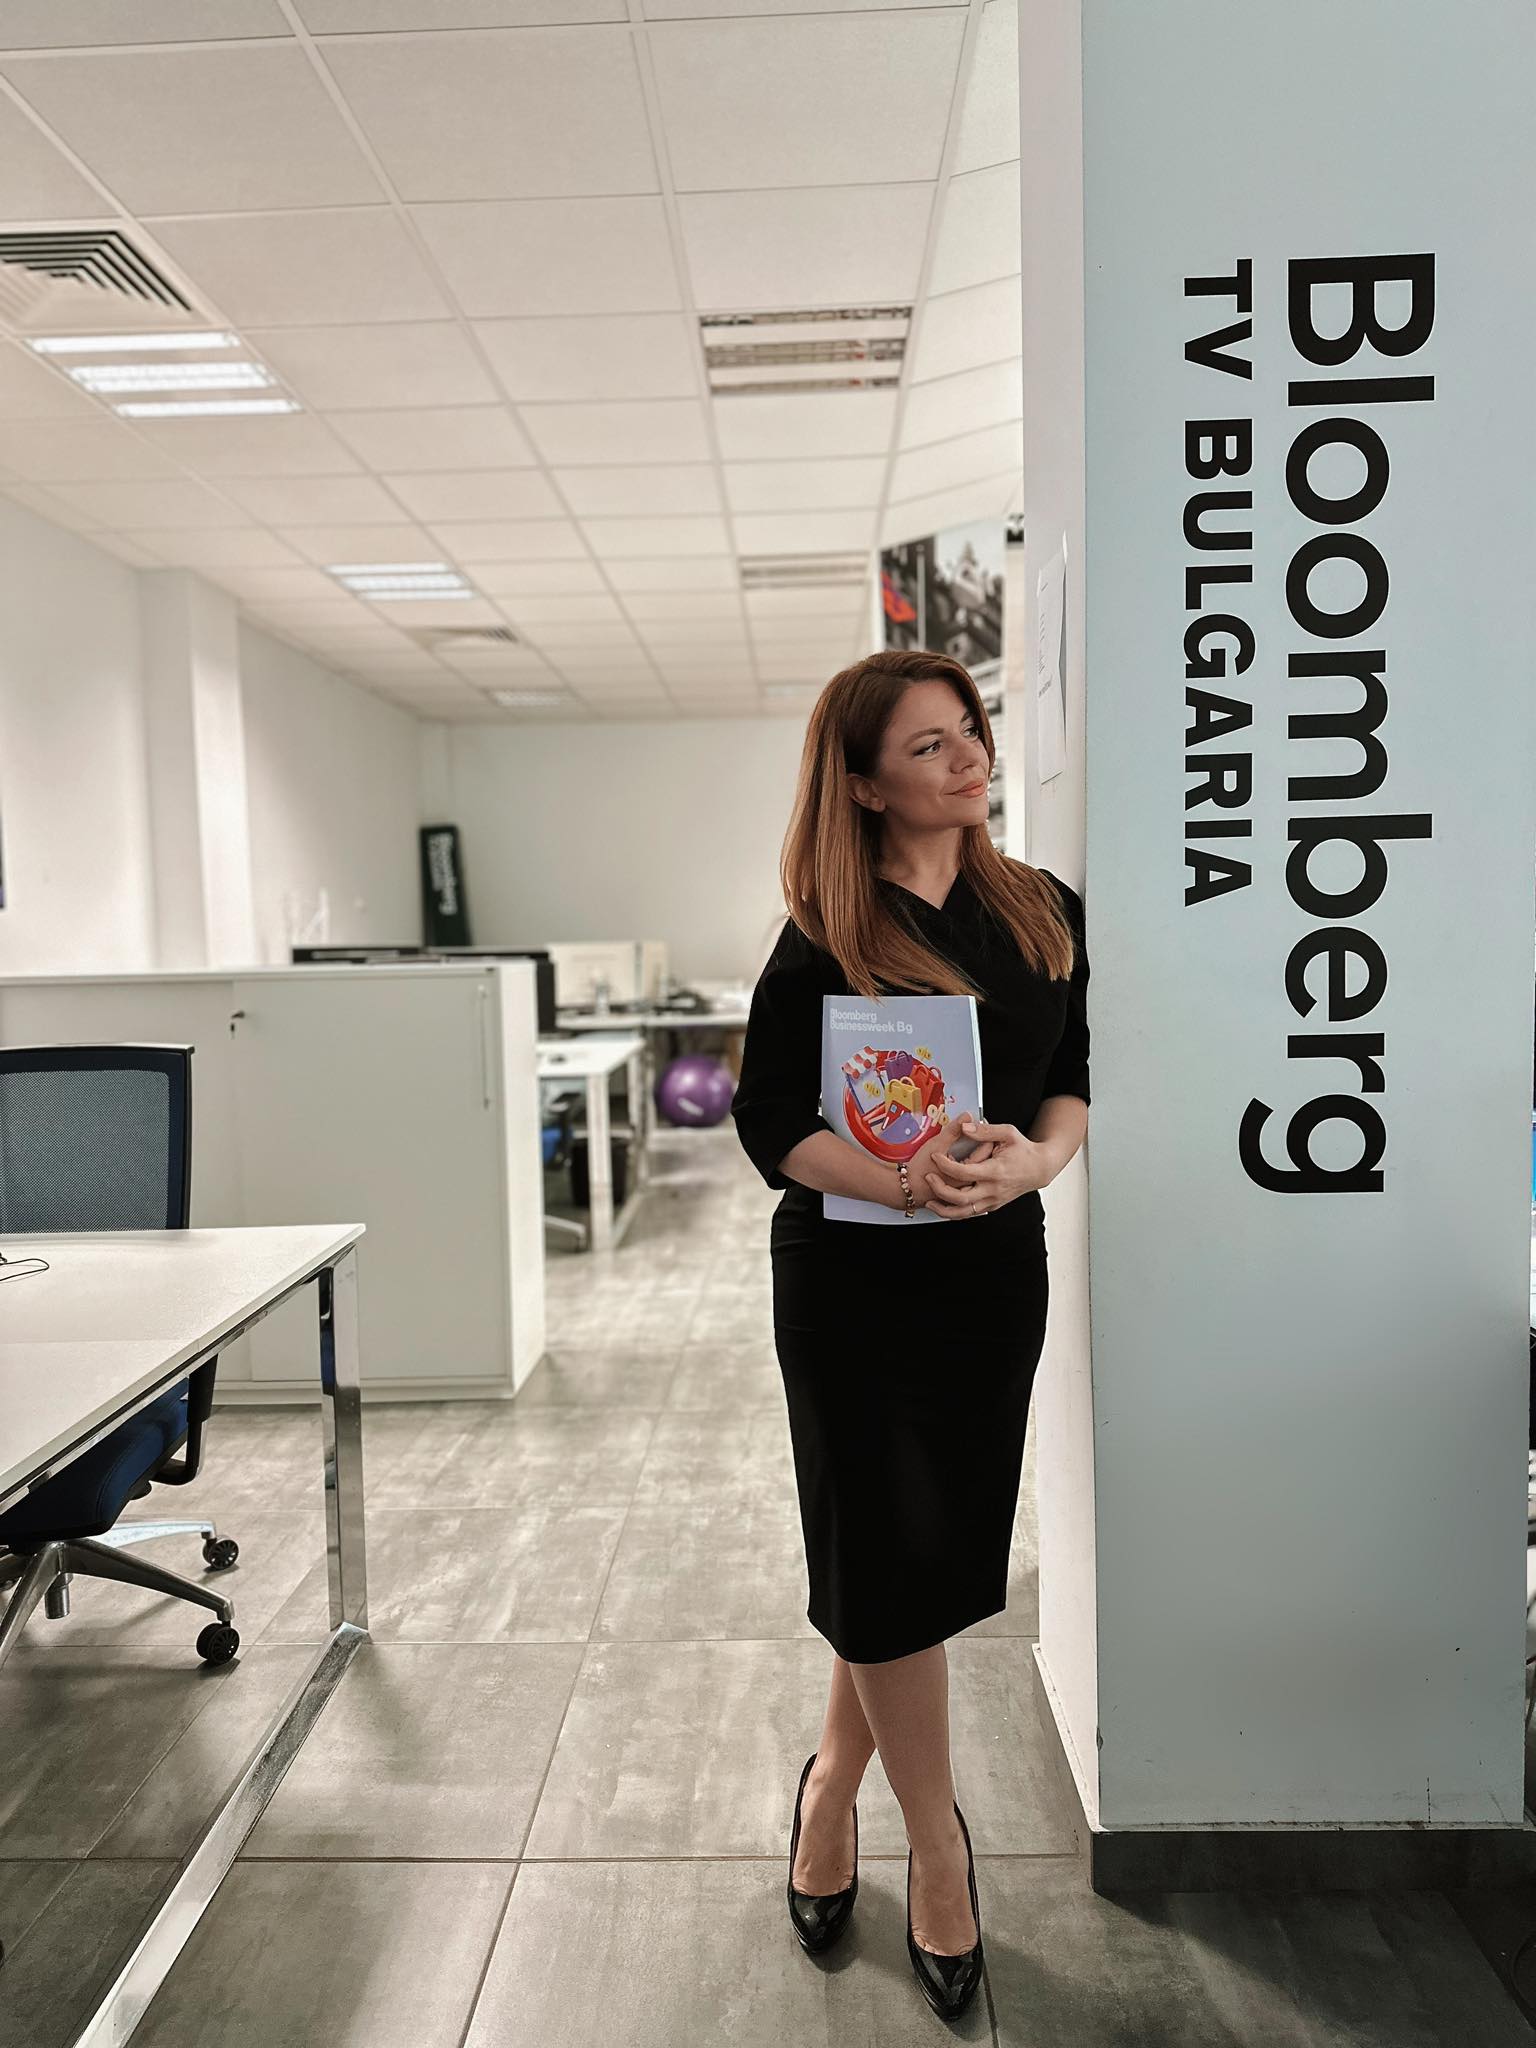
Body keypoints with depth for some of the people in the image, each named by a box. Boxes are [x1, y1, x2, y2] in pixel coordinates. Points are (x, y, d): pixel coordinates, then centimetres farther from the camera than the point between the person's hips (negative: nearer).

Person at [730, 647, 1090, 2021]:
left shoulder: (1046, 914, 4)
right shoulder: (825, 940, -9)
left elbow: (1077, 1076, 5)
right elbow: (769, 1120, -10)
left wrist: (1034, 1157, -17)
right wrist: (894, 1179, -26)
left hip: (997, 1273, 5)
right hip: (852, 1280, -4)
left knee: (941, 1553, 14)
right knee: (892, 1561, 4)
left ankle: (833, 1785, 39)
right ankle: (937, 1845, 28)